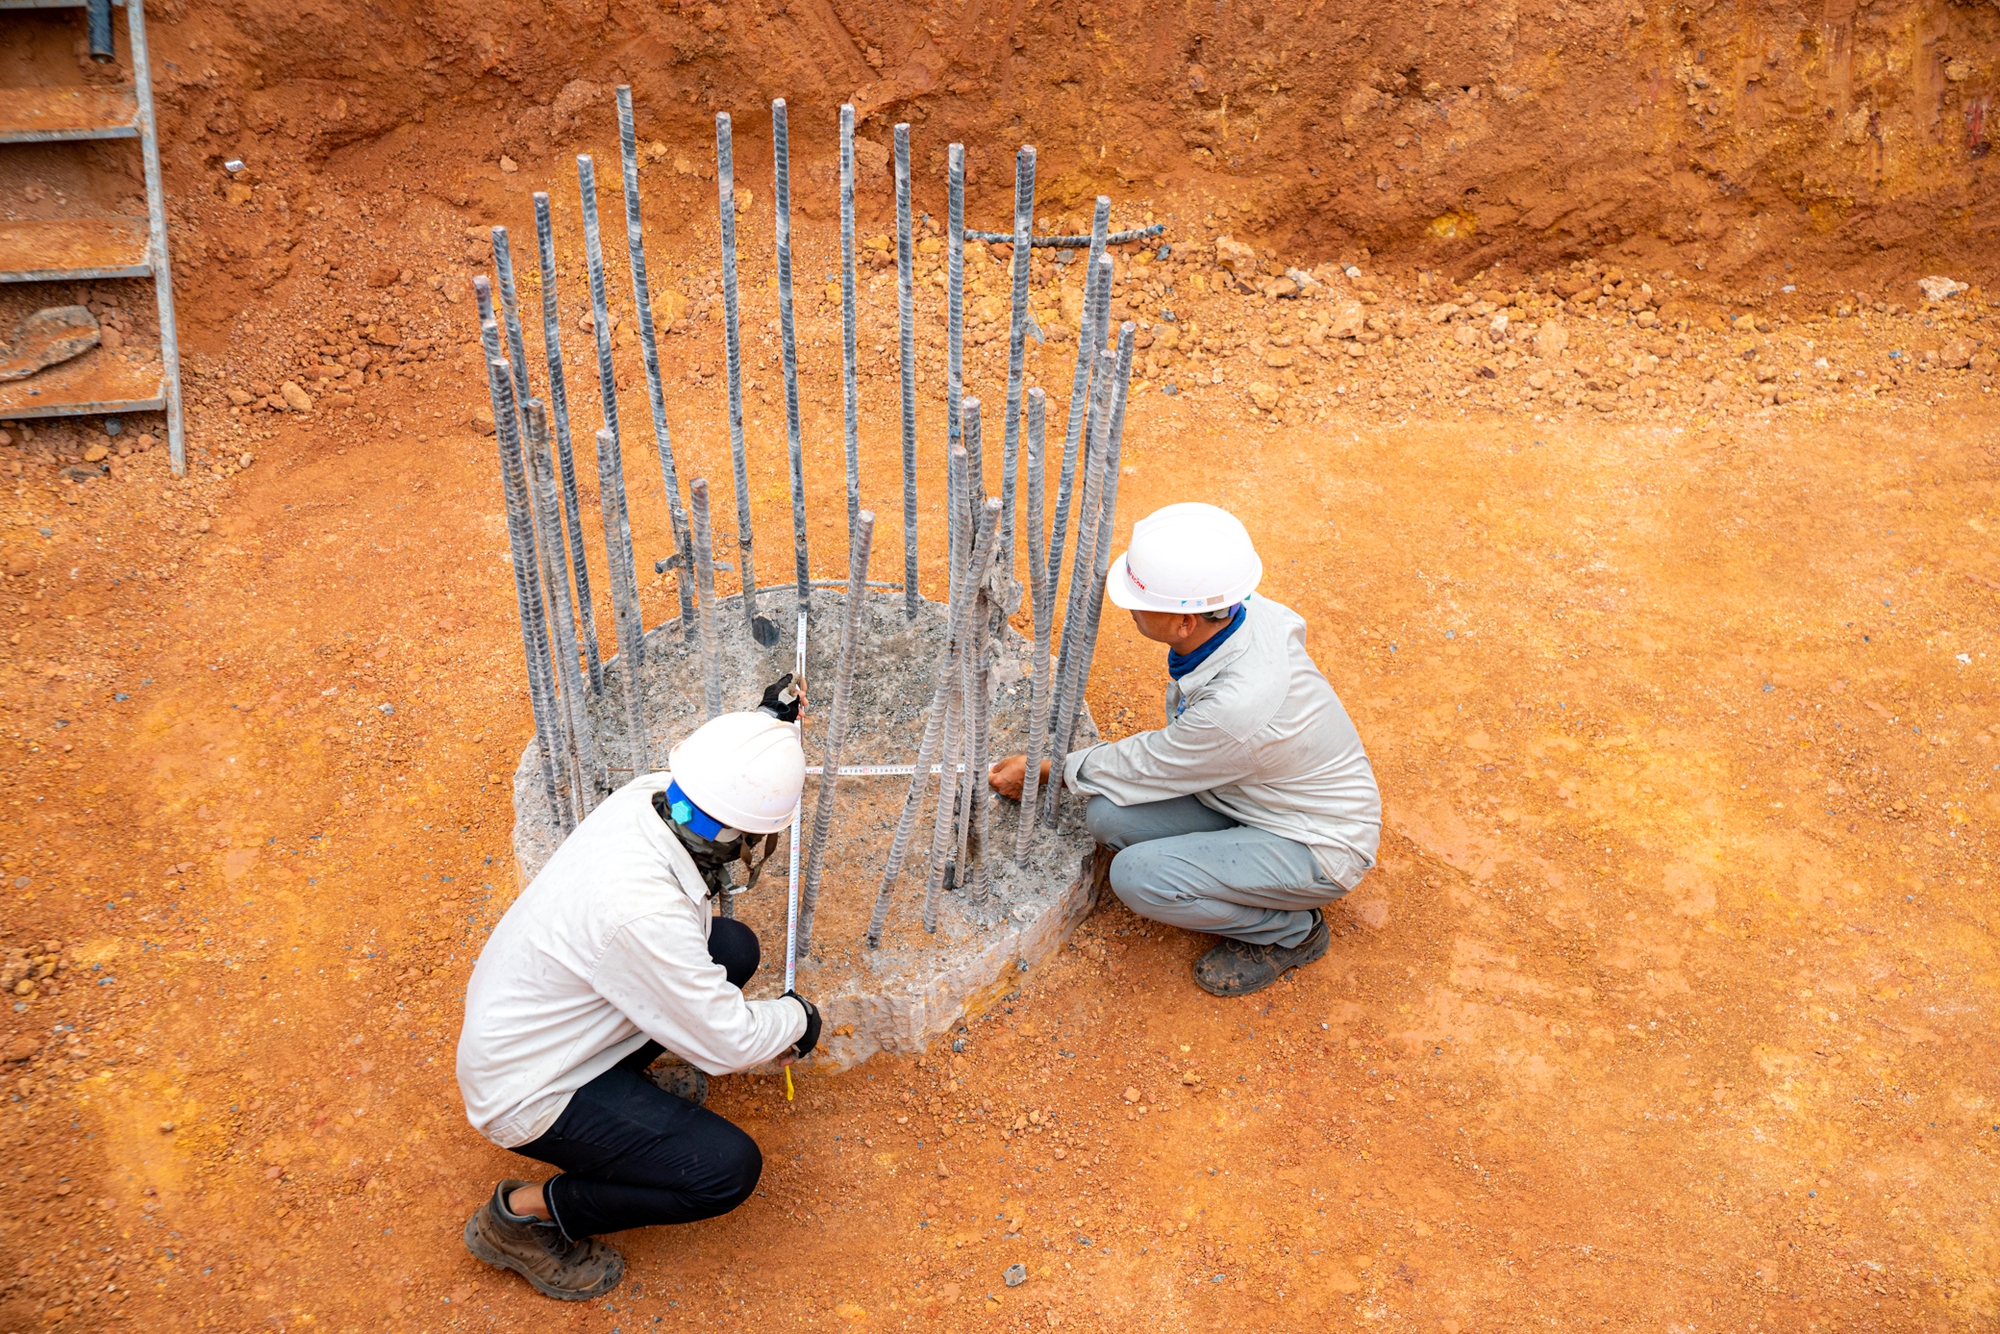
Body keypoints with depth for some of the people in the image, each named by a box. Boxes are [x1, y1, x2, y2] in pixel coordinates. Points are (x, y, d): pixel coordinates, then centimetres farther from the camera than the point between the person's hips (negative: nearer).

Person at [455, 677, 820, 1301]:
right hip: (526, 1094, -8)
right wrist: (798, 1017, -6)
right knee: (728, 1169, -14)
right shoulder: (642, 916, -40)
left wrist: (768, 722, 5)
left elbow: (712, 781, 12)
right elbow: (726, 1043, -24)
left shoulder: (645, 794, -18)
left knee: (733, 946, 6)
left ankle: (624, 1080, 19)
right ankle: (525, 1214, 1)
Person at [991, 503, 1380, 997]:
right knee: (1108, 815, -12)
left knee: (1137, 877, -25)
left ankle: (1293, 930, -1)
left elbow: (1144, 770, -19)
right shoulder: (1248, 613, -15)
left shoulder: (1238, 707, -37)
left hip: (1318, 847, -8)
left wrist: (1044, 769, -3)